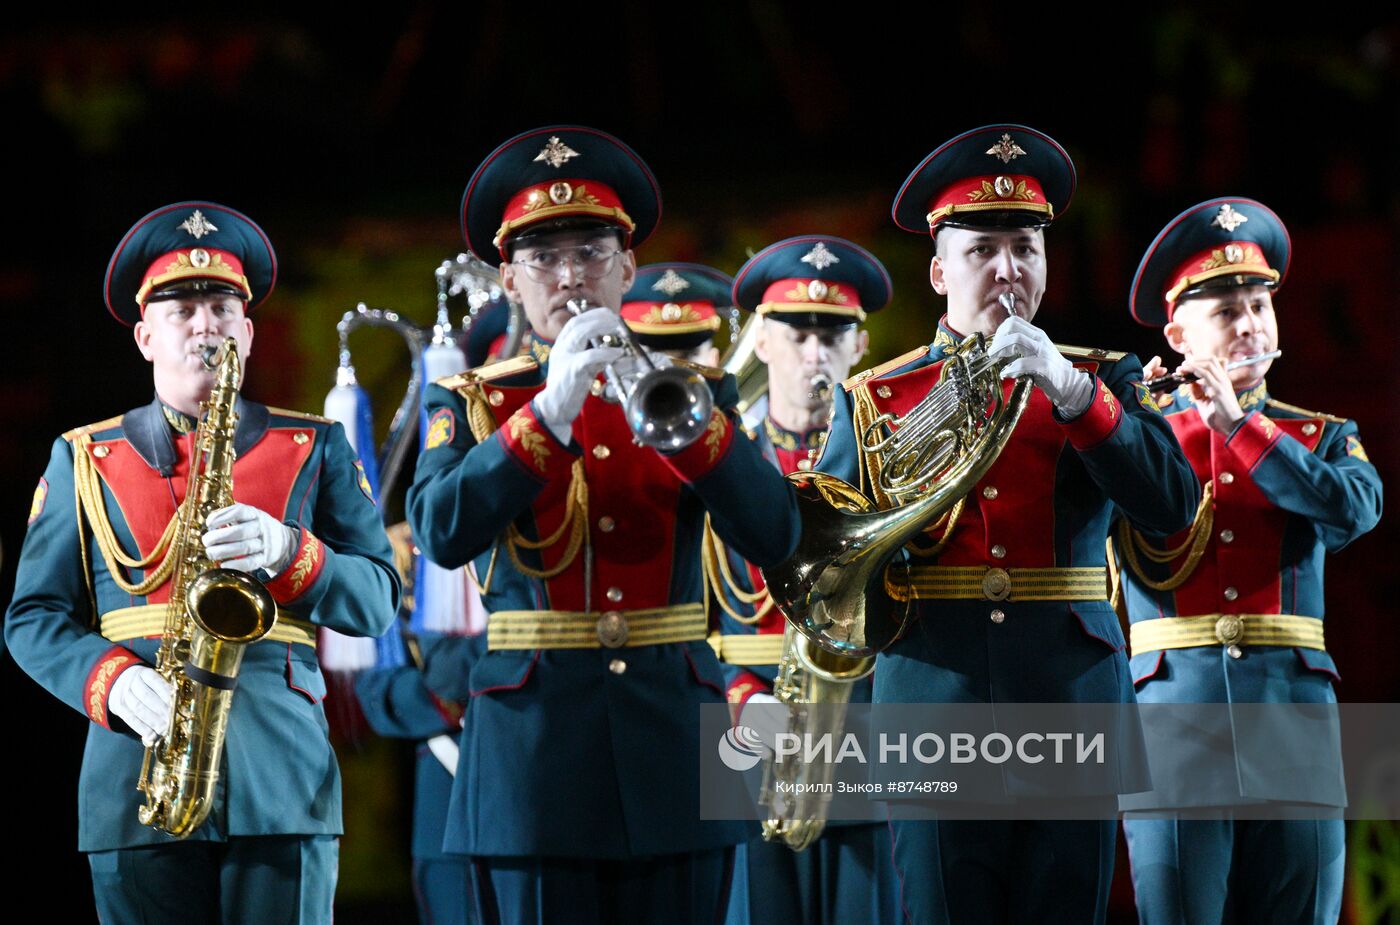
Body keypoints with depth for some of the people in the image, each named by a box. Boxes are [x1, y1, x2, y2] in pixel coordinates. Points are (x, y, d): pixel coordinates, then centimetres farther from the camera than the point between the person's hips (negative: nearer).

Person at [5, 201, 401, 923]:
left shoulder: (315, 448, 16)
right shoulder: (83, 458, 16)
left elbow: (376, 600, 7)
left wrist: (288, 553, -13)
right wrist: (113, 683, -10)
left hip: (281, 776, 0)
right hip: (134, 774, 0)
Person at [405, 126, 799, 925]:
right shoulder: (472, 403, 8)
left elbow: (774, 535, -4)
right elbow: (443, 534, -12)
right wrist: (548, 413, -21)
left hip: (673, 742, 1)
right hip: (535, 737, -1)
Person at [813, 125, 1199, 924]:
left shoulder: (1102, 381, 11)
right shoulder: (875, 400, 9)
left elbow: (1172, 506, -7)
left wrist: (1071, 392, -15)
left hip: (1072, 700, 1)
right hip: (934, 700, 0)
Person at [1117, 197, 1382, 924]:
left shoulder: (1323, 439, 13)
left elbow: (1354, 510, -9)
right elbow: (1150, 568, -5)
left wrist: (1236, 424, -11)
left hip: (1294, 708, 2)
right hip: (1171, 707, -2)